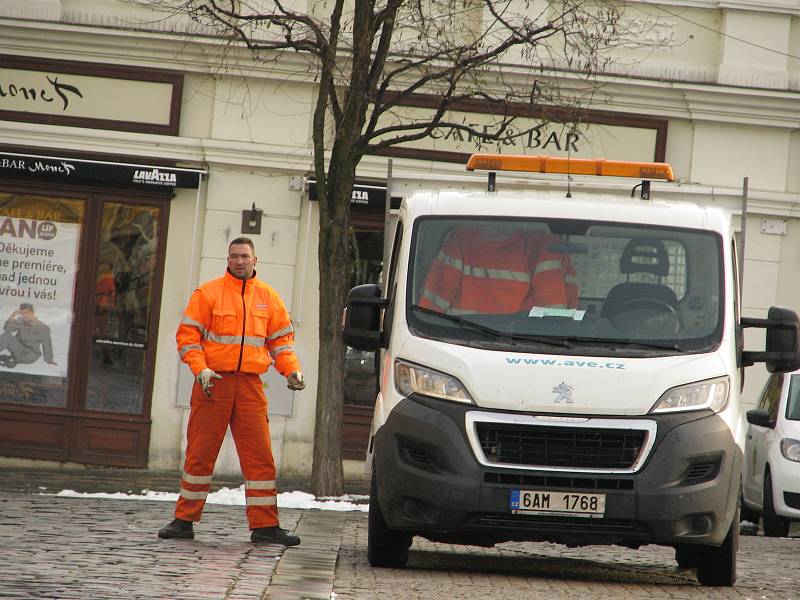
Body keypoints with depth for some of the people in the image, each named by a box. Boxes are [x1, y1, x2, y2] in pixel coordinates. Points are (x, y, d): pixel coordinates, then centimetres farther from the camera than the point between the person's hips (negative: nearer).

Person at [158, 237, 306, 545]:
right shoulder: (208, 293, 1)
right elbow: (187, 335, -1)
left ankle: (265, 525, 2)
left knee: (260, 455, -2)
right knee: (200, 453, 1)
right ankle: (184, 520, 10)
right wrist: (200, 369, -13)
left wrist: (292, 370, 0)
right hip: (213, 382, -2)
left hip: (250, 386, 2)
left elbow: (281, 339, 16)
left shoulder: (268, 297, 11)